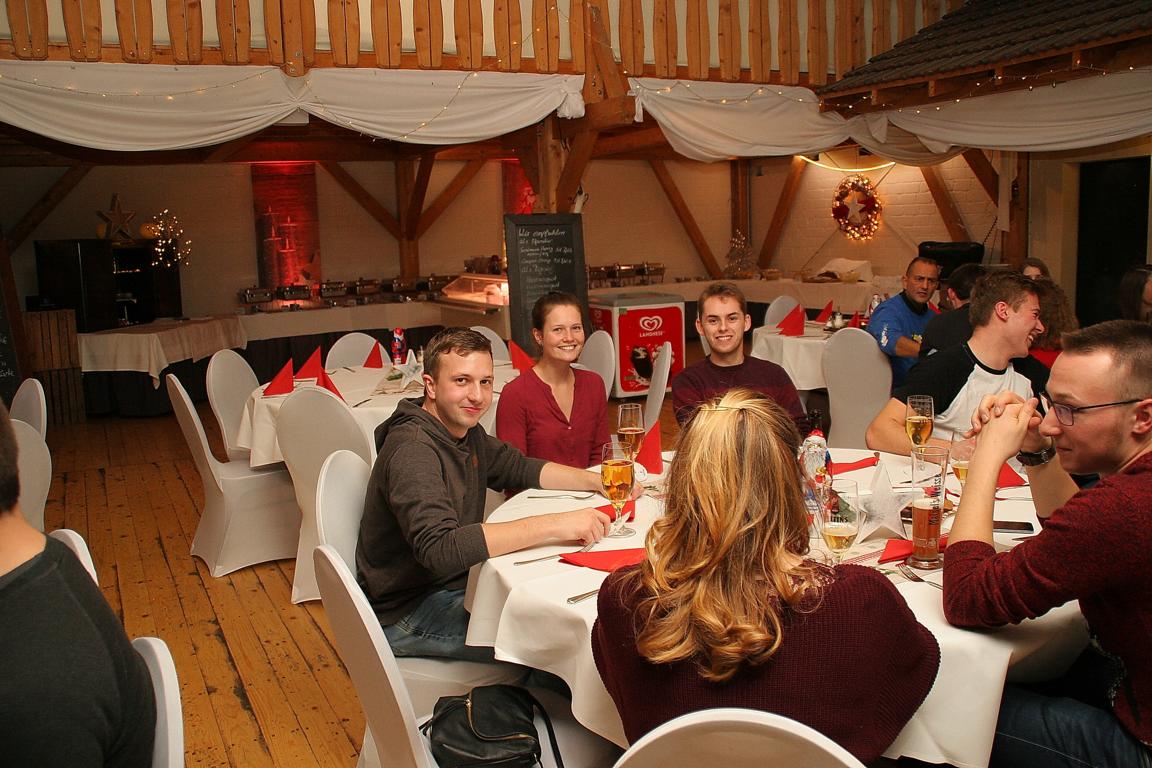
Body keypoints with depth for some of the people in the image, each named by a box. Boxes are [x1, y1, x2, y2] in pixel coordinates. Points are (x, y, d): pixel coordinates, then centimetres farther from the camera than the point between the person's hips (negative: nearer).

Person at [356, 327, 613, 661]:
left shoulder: (464, 428, 2)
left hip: (455, 581, 9)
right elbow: (439, 548, -40)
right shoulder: (413, 449, -27)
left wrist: (597, 481, -2)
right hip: (408, 612, -9)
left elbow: (518, 467, 15)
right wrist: (554, 525, -42)